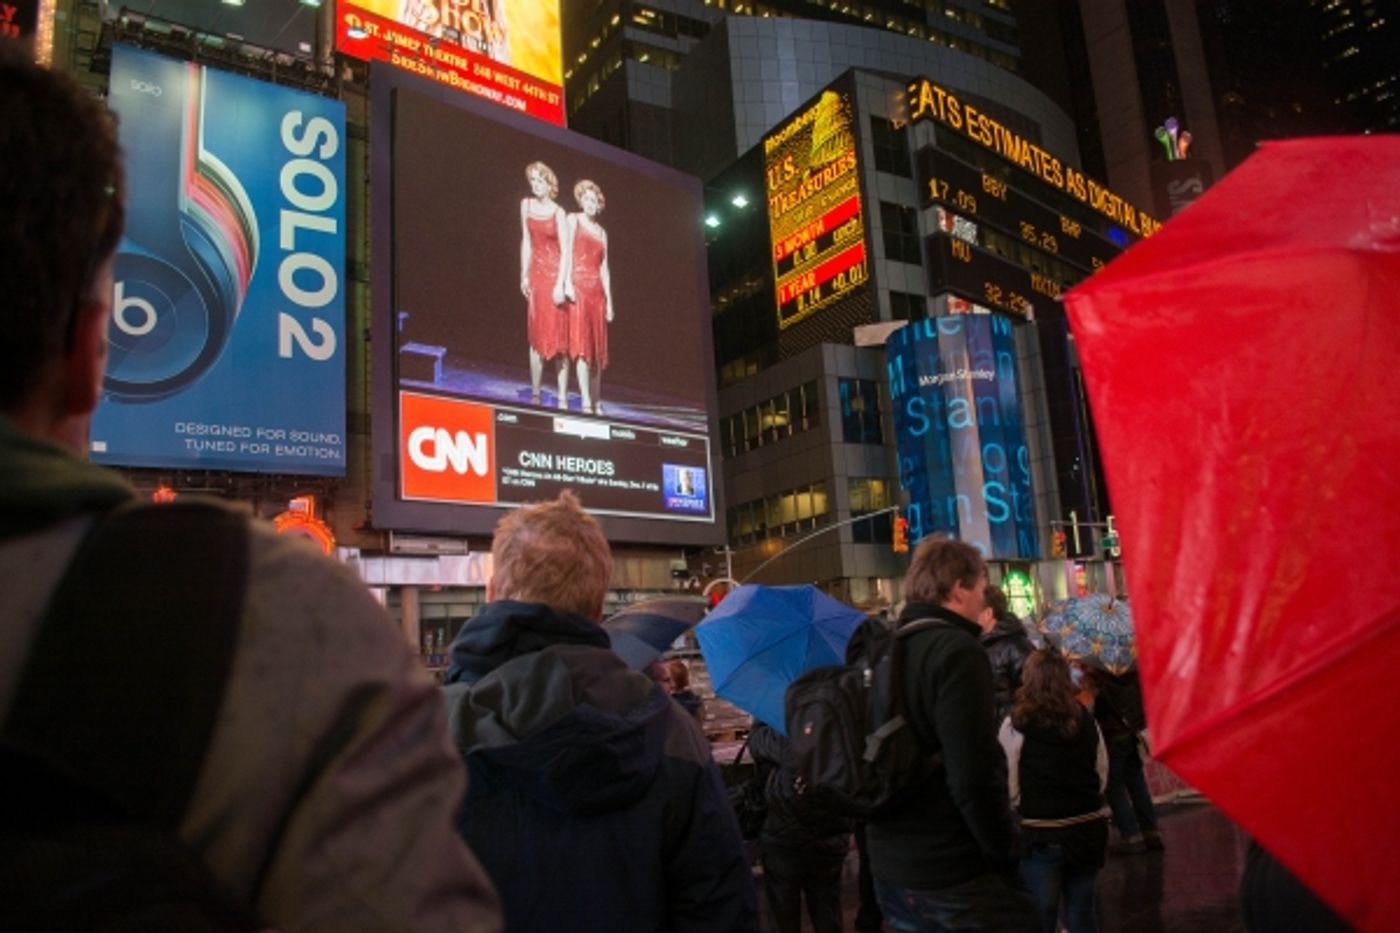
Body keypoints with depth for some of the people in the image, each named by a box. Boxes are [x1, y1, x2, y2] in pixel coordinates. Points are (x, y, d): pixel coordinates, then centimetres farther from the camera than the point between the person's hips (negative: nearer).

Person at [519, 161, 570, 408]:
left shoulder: (558, 212, -3)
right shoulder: (526, 205, 9)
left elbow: (565, 251, -8)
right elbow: (526, 241, 11)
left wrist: (561, 284, -17)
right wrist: (524, 274, 4)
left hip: (556, 274, -3)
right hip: (536, 273, 3)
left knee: (559, 336, -3)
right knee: (536, 335, 3)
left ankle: (562, 397, -1)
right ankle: (535, 394, 7)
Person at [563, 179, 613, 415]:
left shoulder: (602, 231, 22)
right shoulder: (573, 220, 8)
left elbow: (604, 268, 18)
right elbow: (567, 251, -3)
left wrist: (609, 300, 11)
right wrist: (567, 283, -16)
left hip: (597, 290, 5)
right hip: (578, 285, -5)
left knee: (598, 347, 3)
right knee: (581, 342, -15)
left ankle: (597, 402, 8)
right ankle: (586, 400, -21)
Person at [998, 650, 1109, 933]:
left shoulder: (1015, 726, -11)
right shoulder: (1087, 721, 3)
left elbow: (1009, 786, -9)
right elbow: (1102, 775, 11)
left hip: (1041, 835, -4)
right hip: (1089, 830, 5)